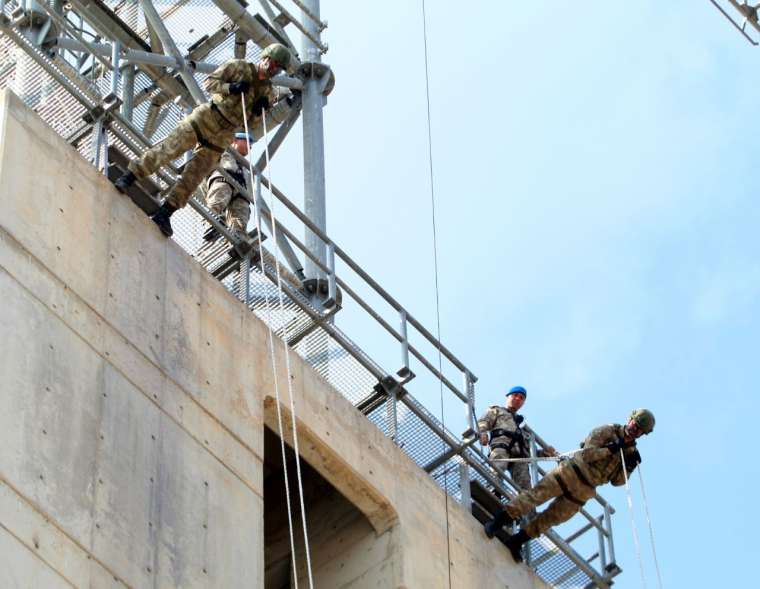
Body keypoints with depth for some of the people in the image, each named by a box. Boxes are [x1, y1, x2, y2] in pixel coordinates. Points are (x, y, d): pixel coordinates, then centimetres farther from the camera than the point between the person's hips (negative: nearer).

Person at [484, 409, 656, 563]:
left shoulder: (630, 451, 12)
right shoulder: (606, 432, -2)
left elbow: (617, 481, 11)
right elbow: (587, 454, -12)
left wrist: (629, 467, -7)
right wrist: (610, 449, -20)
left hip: (583, 490, 5)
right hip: (571, 473, -5)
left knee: (551, 519, 3)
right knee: (536, 494, -16)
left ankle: (515, 542, 11)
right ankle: (497, 522, -15)